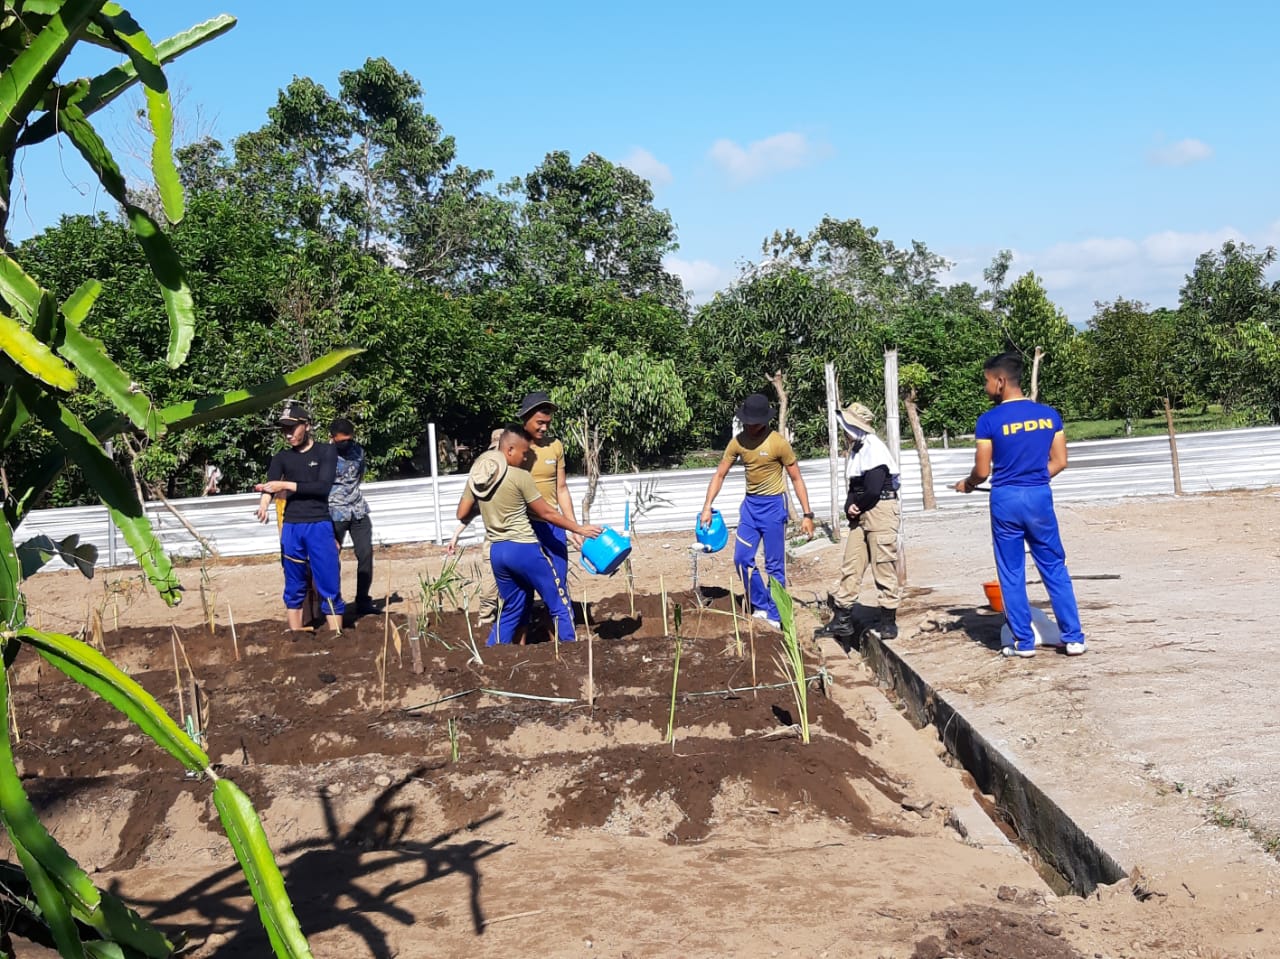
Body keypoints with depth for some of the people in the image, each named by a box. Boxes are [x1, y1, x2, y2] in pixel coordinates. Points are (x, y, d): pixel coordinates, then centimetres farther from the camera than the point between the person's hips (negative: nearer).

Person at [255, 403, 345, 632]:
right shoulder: (282, 457, 11)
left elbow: (323, 486, -11)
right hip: (291, 528, 3)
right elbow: (270, 484, -8)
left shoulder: (325, 452, 3)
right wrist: (264, 501, -31)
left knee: (330, 589, -5)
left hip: (319, 526, -3)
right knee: (294, 589, 8)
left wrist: (286, 485, -15)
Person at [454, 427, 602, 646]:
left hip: (497, 551, 7)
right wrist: (580, 529, 4)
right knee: (558, 604, 5)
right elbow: (546, 513, -6)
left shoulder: (476, 475, 5)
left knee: (510, 611, 18)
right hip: (523, 548, -7)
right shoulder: (519, 476, -11)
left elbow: (463, 515, 10)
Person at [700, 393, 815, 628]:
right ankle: (761, 607, 21)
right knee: (742, 558, 5)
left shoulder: (778, 443, -15)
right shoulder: (738, 442, -1)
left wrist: (807, 514, -12)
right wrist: (707, 507, -3)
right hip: (750, 504, 5)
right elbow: (720, 475, 5)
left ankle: (774, 616, 11)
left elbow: (796, 478, -9)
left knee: (774, 564, 0)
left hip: (773, 505, -5)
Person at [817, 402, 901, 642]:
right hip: (862, 514, 10)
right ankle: (843, 620, 15)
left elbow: (872, 489, -23)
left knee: (884, 568, -2)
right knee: (850, 565, 9)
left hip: (881, 511, -10)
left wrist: (857, 505, -6)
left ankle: (889, 623, 8)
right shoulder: (857, 449, 14)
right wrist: (850, 506, -1)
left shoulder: (873, 448, -16)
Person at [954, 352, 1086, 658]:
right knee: (1055, 569, 11)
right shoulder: (1048, 414, 2)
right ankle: (1074, 638, 12)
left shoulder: (989, 421, -10)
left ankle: (1024, 642, 11)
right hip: (1040, 496, 3)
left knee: (1012, 575, 7)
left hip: (1006, 500, -3)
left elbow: (982, 471, -6)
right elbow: (1059, 462, 5)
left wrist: (967, 484, 15)